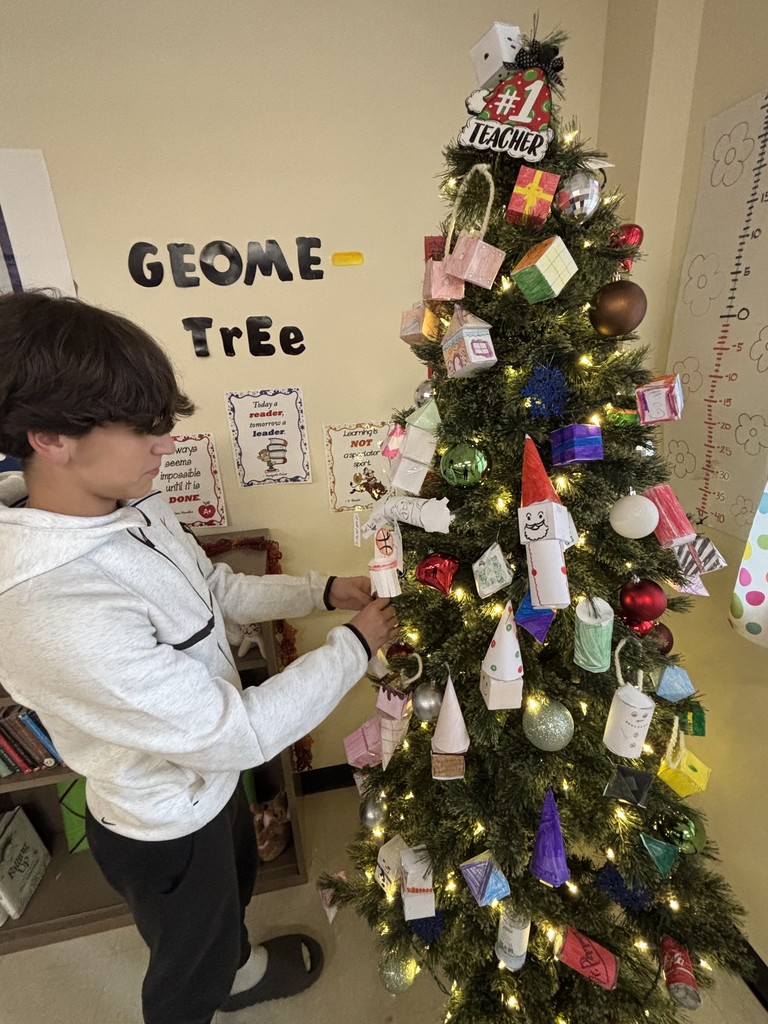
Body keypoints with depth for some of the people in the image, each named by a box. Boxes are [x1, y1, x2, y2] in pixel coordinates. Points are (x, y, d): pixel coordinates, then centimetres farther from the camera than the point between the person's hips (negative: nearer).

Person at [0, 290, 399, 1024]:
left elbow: (217, 591, 1)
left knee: (234, 890, 39)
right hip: (167, 828, -8)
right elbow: (236, 733, -34)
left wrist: (323, 591, -9)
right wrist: (354, 645, -23)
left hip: (208, 781, 8)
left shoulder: (131, 508, -14)